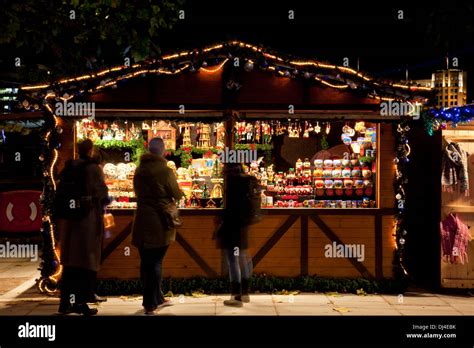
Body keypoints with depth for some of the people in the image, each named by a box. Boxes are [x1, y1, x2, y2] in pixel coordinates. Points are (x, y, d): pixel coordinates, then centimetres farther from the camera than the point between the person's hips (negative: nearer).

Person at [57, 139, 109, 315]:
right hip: (88, 219, -6)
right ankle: (81, 302, 5)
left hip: (69, 219, 6)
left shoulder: (68, 168, 8)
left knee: (70, 261, 12)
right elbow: (100, 193, -16)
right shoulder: (92, 168, -10)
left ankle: (66, 302, 16)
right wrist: (105, 199, 5)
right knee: (87, 260, 3)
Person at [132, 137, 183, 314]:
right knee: (155, 262, 1)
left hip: (143, 220, 5)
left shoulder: (139, 170, 6)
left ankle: (157, 299, 23)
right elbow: (177, 195, -5)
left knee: (146, 261, 12)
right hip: (160, 221, -5)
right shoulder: (165, 171, -13)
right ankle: (150, 304, 5)